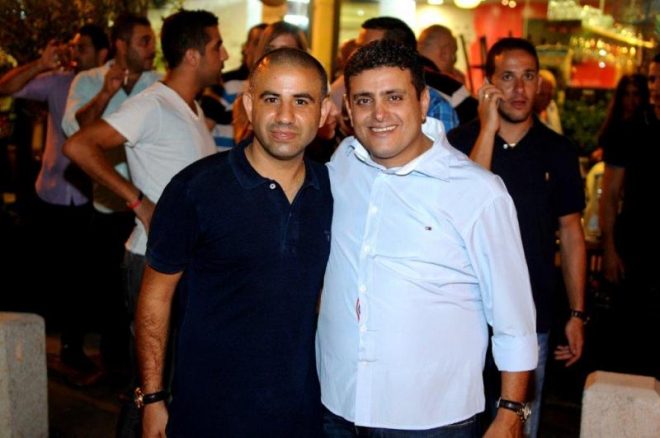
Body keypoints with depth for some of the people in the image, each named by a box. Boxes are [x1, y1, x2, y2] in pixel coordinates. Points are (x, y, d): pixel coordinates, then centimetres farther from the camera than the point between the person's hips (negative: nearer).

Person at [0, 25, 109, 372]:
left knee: (85, 277, 10)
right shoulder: (57, 82, 0)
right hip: (52, 195, 2)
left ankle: (72, 342, 30)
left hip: (89, 200, -2)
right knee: (54, 274, 15)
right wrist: (41, 64, -16)